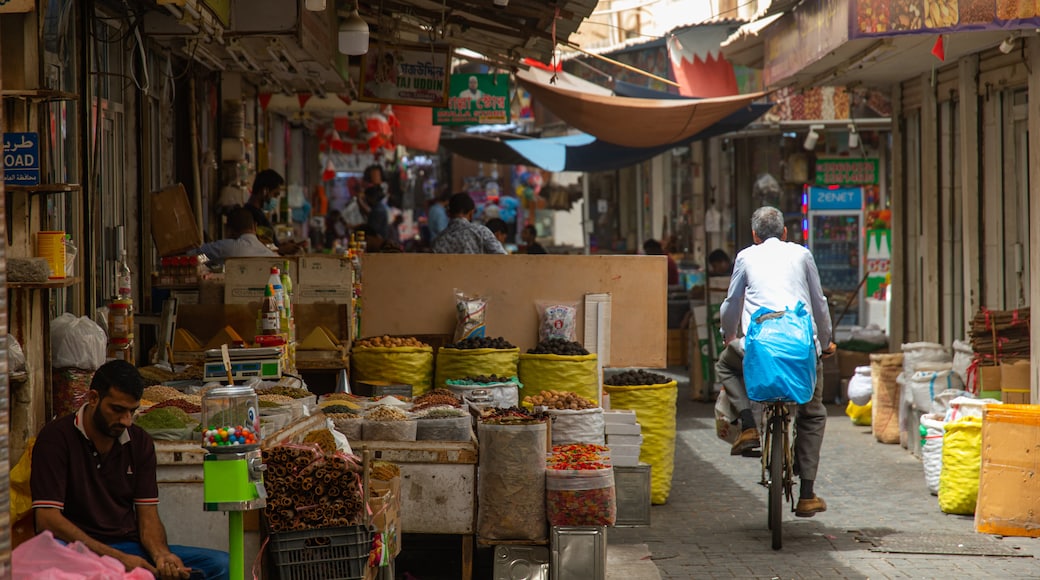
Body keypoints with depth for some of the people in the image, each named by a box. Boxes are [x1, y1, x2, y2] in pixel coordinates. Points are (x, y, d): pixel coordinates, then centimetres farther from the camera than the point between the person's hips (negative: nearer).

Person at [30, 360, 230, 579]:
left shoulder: (140, 442, 13)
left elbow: (148, 516, 11)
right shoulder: (56, 437, -5)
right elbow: (47, 520, -13)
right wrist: (118, 559, -20)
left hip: (130, 549, 5)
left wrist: (161, 554, -14)